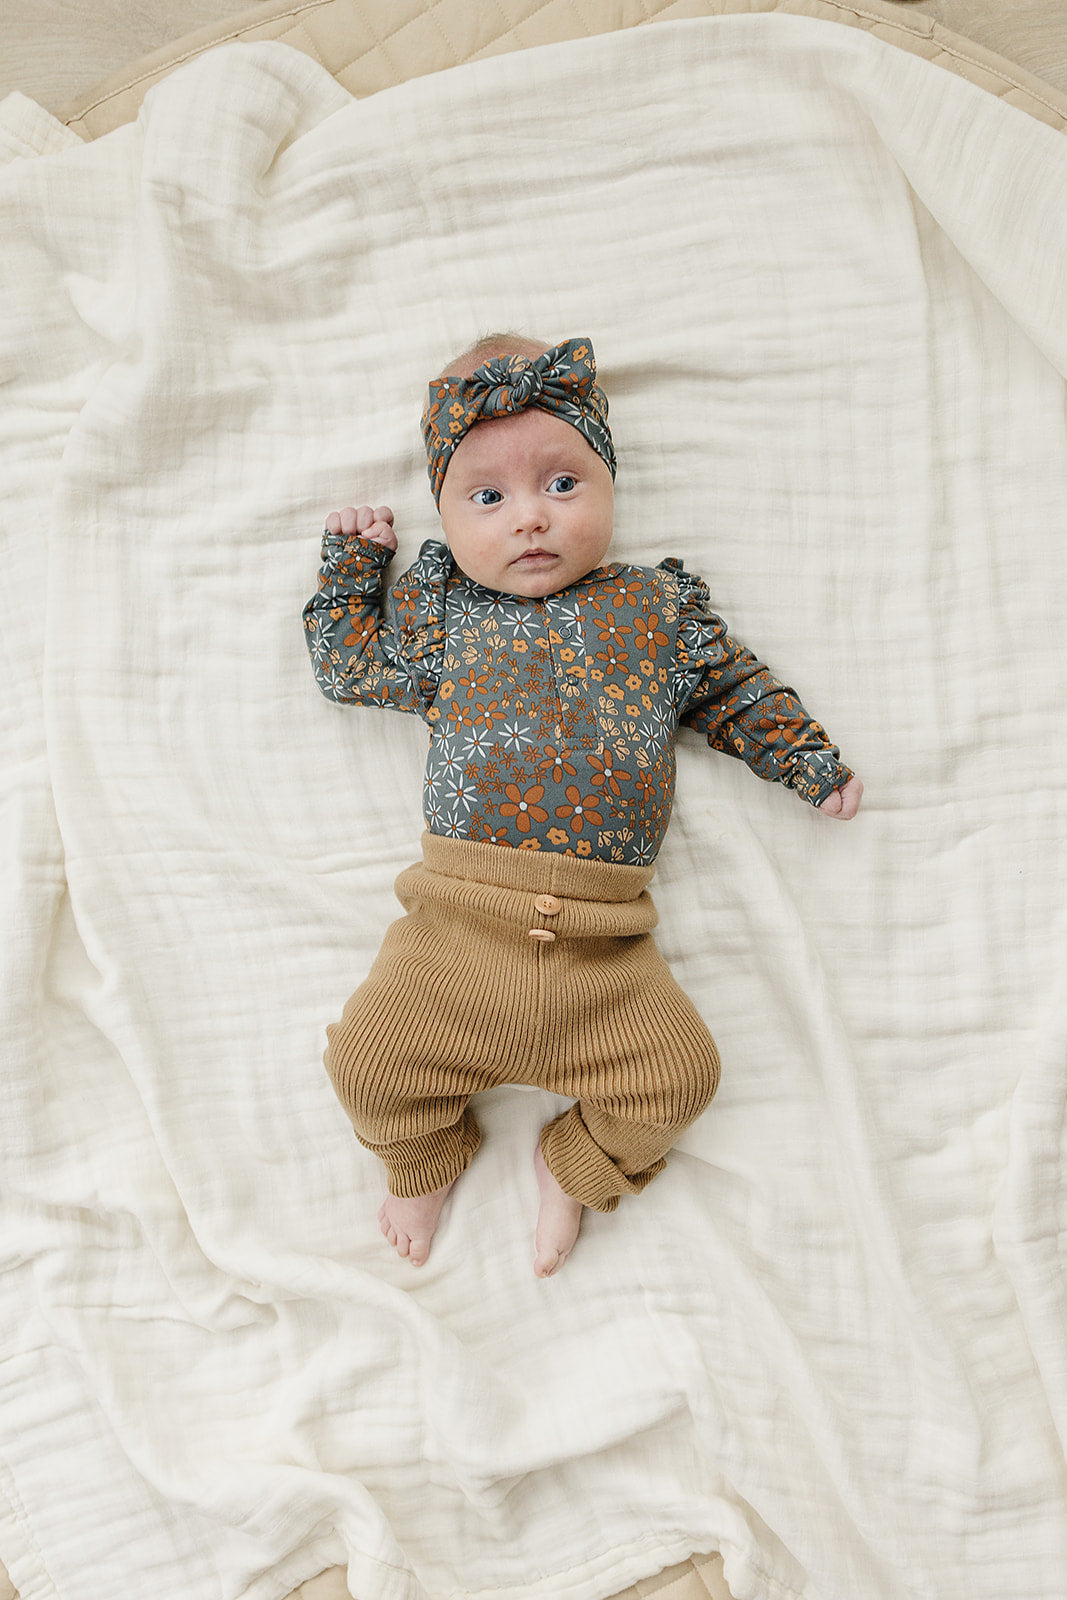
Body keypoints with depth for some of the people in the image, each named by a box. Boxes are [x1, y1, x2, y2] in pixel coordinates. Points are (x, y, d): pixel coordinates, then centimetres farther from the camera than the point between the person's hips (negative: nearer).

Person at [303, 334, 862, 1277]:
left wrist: (810, 760, 19)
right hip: (457, 925, 0)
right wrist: (351, 560, 14)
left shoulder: (659, 607, 7)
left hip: (604, 946, 1)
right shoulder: (439, 613, 8)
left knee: (678, 1076, -3)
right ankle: (428, 1157, 31)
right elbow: (349, 667, 18)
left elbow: (734, 691, 18)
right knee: (367, 1058, -3)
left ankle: (576, 1167, 28)